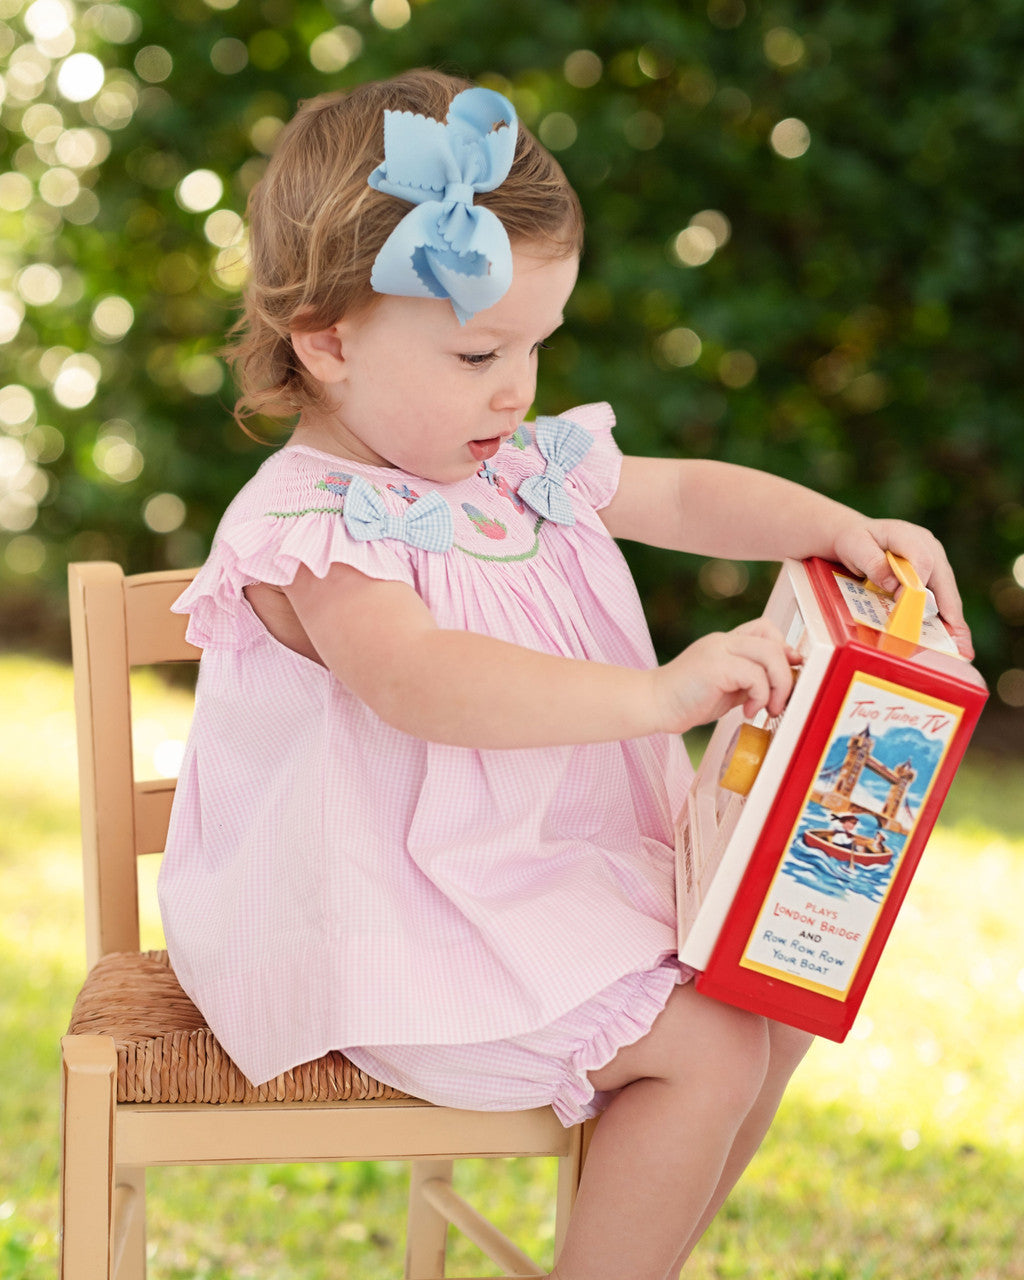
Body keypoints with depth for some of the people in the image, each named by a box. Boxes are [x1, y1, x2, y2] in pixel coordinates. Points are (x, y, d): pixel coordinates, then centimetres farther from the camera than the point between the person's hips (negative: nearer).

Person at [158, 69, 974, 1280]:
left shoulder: (523, 466, 7)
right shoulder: (311, 529, -20)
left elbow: (688, 497, 16)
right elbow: (424, 686, -36)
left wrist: (843, 530, -2)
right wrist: (654, 697, -42)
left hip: (560, 872, 9)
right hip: (394, 920, -9)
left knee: (775, 998, 10)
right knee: (703, 1050, -17)